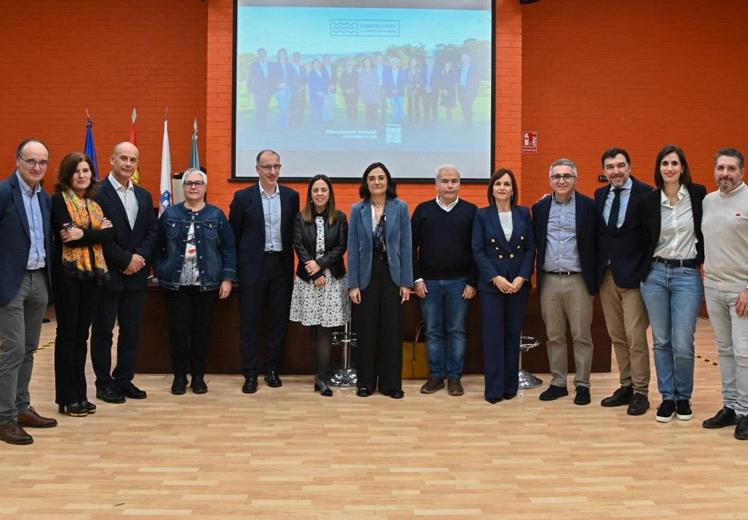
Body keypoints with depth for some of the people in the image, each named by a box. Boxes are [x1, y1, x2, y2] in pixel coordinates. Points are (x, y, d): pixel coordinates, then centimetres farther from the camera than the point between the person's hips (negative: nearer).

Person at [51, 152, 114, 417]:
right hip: (68, 274, -5)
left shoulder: (96, 203, 14)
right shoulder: (59, 200, -2)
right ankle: (67, 397, 9)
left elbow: (110, 234, -2)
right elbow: (65, 234, -17)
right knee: (67, 335, 1)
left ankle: (80, 394, 17)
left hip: (93, 274, 5)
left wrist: (83, 234, -15)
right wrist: (97, 231, -10)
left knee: (82, 335, 10)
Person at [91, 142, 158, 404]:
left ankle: (124, 380, 21)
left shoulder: (144, 196, 12)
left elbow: (152, 231, 9)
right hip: (108, 274, -6)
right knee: (103, 331, 5)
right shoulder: (97, 193, -8)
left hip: (136, 274, 6)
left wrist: (140, 257, -7)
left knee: (131, 330, 10)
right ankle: (104, 383, 15)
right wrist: (125, 260, -14)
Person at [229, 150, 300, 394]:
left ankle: (272, 369, 20)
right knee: (250, 321, 2)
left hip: (281, 265, 2)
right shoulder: (243, 197, -2)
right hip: (253, 266, -2)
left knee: (279, 320, 7)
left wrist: (292, 262, 4)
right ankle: (250, 374, 11)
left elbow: (294, 231, 9)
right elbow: (234, 235, 2)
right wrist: (235, 268, 1)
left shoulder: (291, 196, 5)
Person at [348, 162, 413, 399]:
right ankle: (366, 382, 19)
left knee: (392, 330, 4)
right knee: (366, 331, 6)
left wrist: (406, 282, -5)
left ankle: (391, 383, 15)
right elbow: (353, 248, 1)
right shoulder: (358, 209, 2)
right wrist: (353, 284, -4)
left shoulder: (401, 208, 0)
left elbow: (406, 246, -1)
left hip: (392, 274, 0)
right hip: (366, 275, 1)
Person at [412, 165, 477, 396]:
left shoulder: (471, 211, 2)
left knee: (457, 331, 5)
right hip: (429, 282, 1)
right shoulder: (423, 210, 4)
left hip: (459, 282, -1)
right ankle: (436, 376, 18)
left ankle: (454, 377, 15)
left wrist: (473, 282, -5)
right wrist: (417, 279, -3)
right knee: (433, 331, 8)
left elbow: (477, 249, 0)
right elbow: (412, 246, 4)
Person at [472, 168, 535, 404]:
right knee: (493, 336, -1)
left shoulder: (524, 213, 6)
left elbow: (530, 248, 4)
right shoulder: (482, 214, 1)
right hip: (491, 284, -2)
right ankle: (494, 388, 5)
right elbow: (477, 250, -3)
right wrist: (495, 278, -13)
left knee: (513, 335, 7)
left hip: (519, 284, 2)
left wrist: (522, 277, -9)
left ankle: (511, 385, 17)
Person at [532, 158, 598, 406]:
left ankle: (582, 385, 15)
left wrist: (594, 278, -6)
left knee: (581, 336, 3)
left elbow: (597, 242, -2)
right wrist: (536, 275, 3)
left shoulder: (589, 206, -2)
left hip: (578, 281, -3)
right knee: (554, 336, 11)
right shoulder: (539, 207, 8)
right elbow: (535, 244, 11)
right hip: (549, 281, 3)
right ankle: (558, 383, 21)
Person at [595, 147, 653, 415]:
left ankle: (640, 392, 9)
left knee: (635, 336, -3)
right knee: (616, 336, 12)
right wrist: (597, 268, 3)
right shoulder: (600, 194, 10)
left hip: (633, 275, -6)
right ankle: (625, 387, 23)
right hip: (606, 274, 6)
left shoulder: (645, 193, -8)